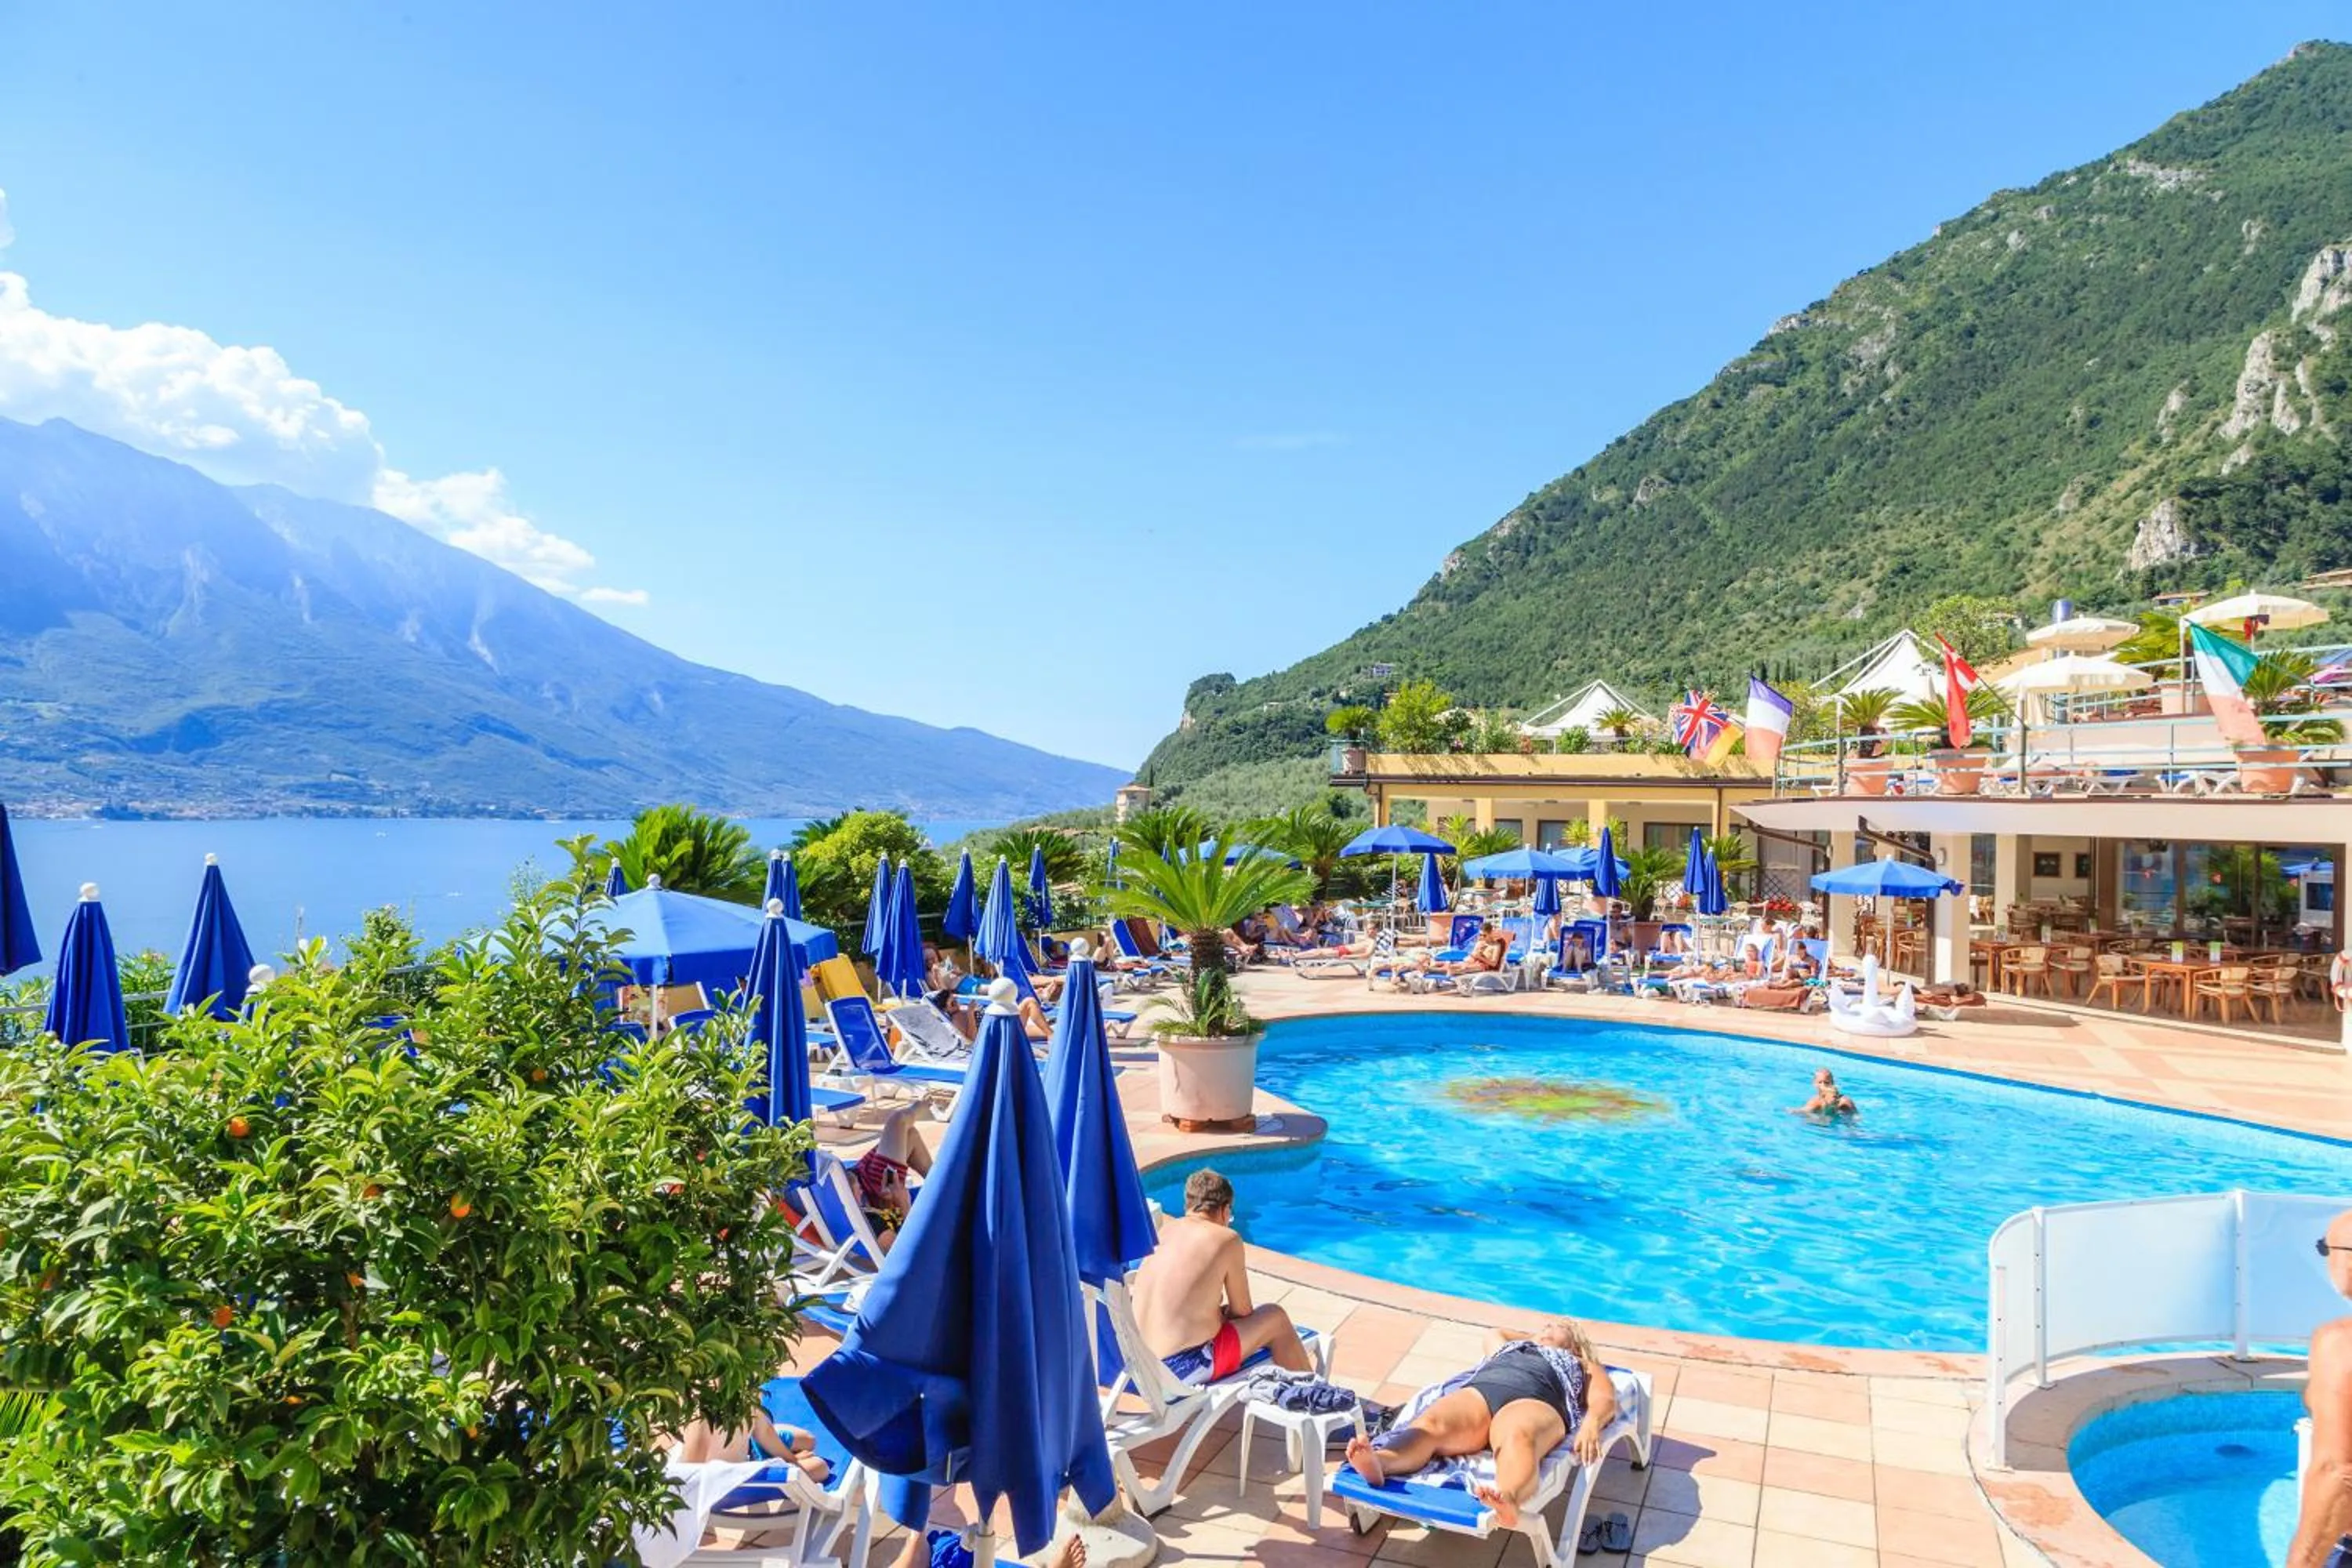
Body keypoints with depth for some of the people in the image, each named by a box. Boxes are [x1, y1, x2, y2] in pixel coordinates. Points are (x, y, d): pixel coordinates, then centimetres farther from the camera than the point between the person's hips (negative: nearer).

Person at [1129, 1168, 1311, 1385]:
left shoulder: (1164, 1231, 9)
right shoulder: (1226, 1239, -8)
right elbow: (1243, 1311, 2)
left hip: (1144, 1363, 7)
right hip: (1183, 1368, -7)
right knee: (1275, 1318, 13)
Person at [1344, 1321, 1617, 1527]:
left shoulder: (1583, 1365, 37)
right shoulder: (1510, 1347, 47)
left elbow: (1606, 1400, 18)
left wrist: (1591, 1424, -4)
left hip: (1534, 1400, -3)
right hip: (1477, 1391, 3)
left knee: (1518, 1438, -42)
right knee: (1429, 1425, -32)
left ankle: (1507, 1500, -73)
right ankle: (1379, 1461, -61)